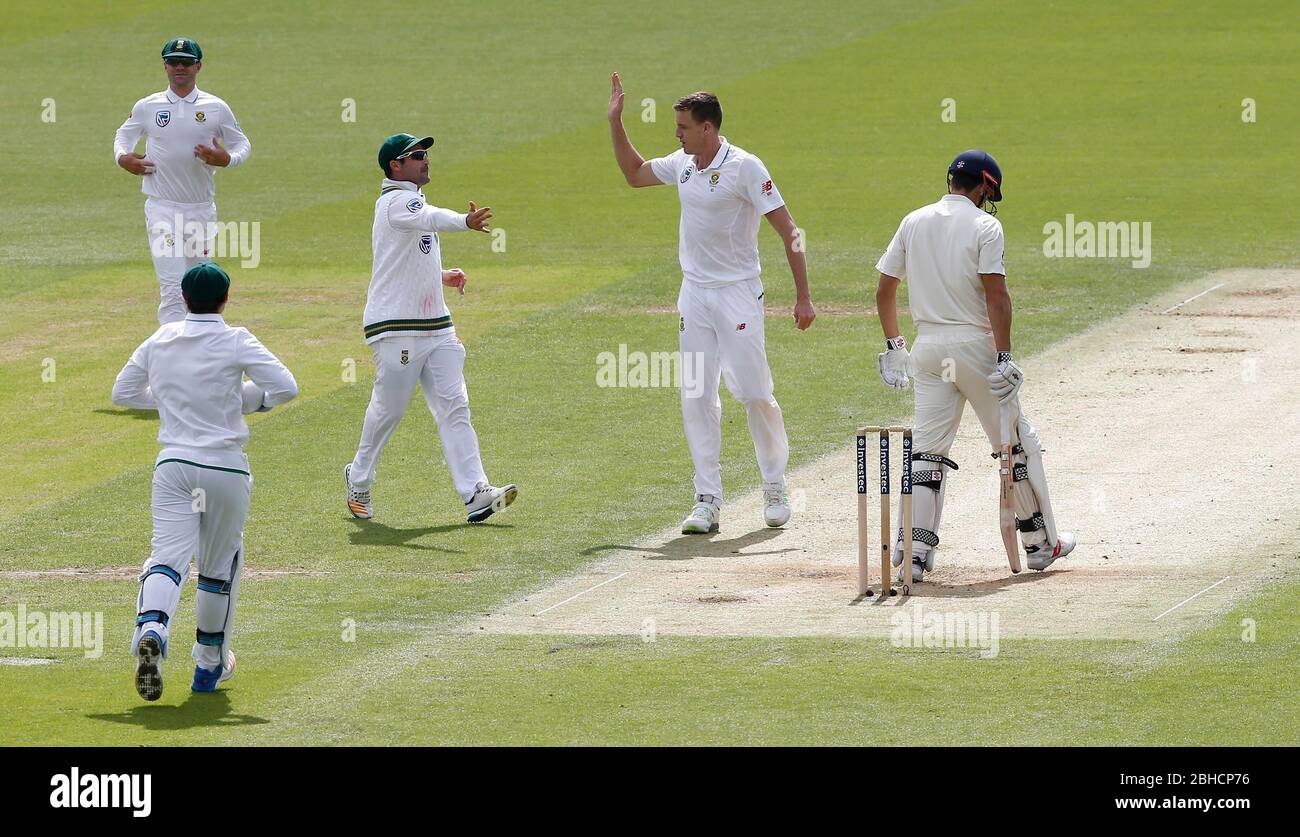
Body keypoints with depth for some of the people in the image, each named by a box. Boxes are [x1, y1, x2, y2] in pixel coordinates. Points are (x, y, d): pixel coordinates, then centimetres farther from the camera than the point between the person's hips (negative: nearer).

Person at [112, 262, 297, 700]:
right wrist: (249, 398, 4)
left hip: (173, 465, 2)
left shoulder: (159, 340, 6)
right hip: (226, 466, -2)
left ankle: (151, 628, -38)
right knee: (220, 564, 15)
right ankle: (210, 662, 26)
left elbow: (123, 392, 15)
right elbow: (285, 387, -14)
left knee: (168, 555, -8)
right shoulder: (235, 342, -6)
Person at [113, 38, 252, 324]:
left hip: (202, 209, 2)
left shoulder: (216, 108, 3)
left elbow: (242, 145, 10)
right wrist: (122, 157, -3)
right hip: (162, 208, -2)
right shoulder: (147, 107, 3)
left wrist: (226, 159, -13)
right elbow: (124, 135, 19)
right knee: (172, 287, -15)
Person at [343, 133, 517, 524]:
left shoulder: (412, 203, 20)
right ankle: (358, 479, 24)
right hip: (396, 327, -9)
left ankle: (475, 492, -13)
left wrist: (442, 277, 13)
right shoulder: (395, 202, -11)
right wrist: (466, 222, -54)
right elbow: (431, 219, -35)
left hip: (436, 326, 9)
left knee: (454, 406, -4)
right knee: (388, 408, 1)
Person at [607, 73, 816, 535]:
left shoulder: (744, 167, -15)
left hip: (738, 293, -6)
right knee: (696, 397, 1)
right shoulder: (683, 164, 6)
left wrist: (802, 297, -21)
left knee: (754, 392, -6)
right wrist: (615, 122, 16)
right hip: (694, 294, 6)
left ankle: (775, 486, 12)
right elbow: (634, 173, 26)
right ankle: (708, 501, 3)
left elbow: (788, 231, -15)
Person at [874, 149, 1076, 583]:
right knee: (1017, 442, 10)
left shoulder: (913, 222, 8)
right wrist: (1004, 357, -19)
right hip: (975, 343, -4)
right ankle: (1040, 541, 18)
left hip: (928, 348, 4)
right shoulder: (984, 225, -7)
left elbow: (884, 290, 10)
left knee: (927, 448, 4)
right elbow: (995, 294, -16)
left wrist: (892, 344, 19)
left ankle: (913, 551, -8)